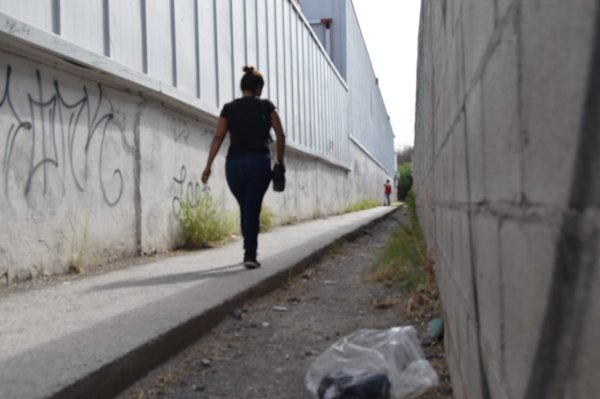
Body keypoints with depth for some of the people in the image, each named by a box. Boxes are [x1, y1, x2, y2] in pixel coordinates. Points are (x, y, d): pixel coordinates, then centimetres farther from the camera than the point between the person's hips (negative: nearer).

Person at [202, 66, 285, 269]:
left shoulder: (228, 108, 7)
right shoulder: (266, 106, 4)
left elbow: (218, 137, 0)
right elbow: (280, 136, 2)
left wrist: (208, 166, -2)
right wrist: (280, 161, 14)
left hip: (233, 163, 3)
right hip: (259, 162, -2)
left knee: (245, 208, 17)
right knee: (253, 209, -1)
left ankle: (250, 251, 27)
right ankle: (250, 254, -9)